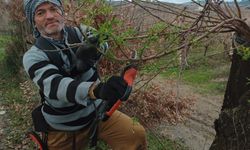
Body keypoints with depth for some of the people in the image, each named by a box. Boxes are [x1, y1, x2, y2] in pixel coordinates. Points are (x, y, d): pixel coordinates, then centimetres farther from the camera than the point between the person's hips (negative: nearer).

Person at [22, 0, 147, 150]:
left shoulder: (79, 32, -3)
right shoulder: (33, 56, -14)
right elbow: (54, 86, -32)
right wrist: (98, 89, -50)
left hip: (96, 111, 2)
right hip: (62, 129, -1)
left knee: (137, 135, -14)